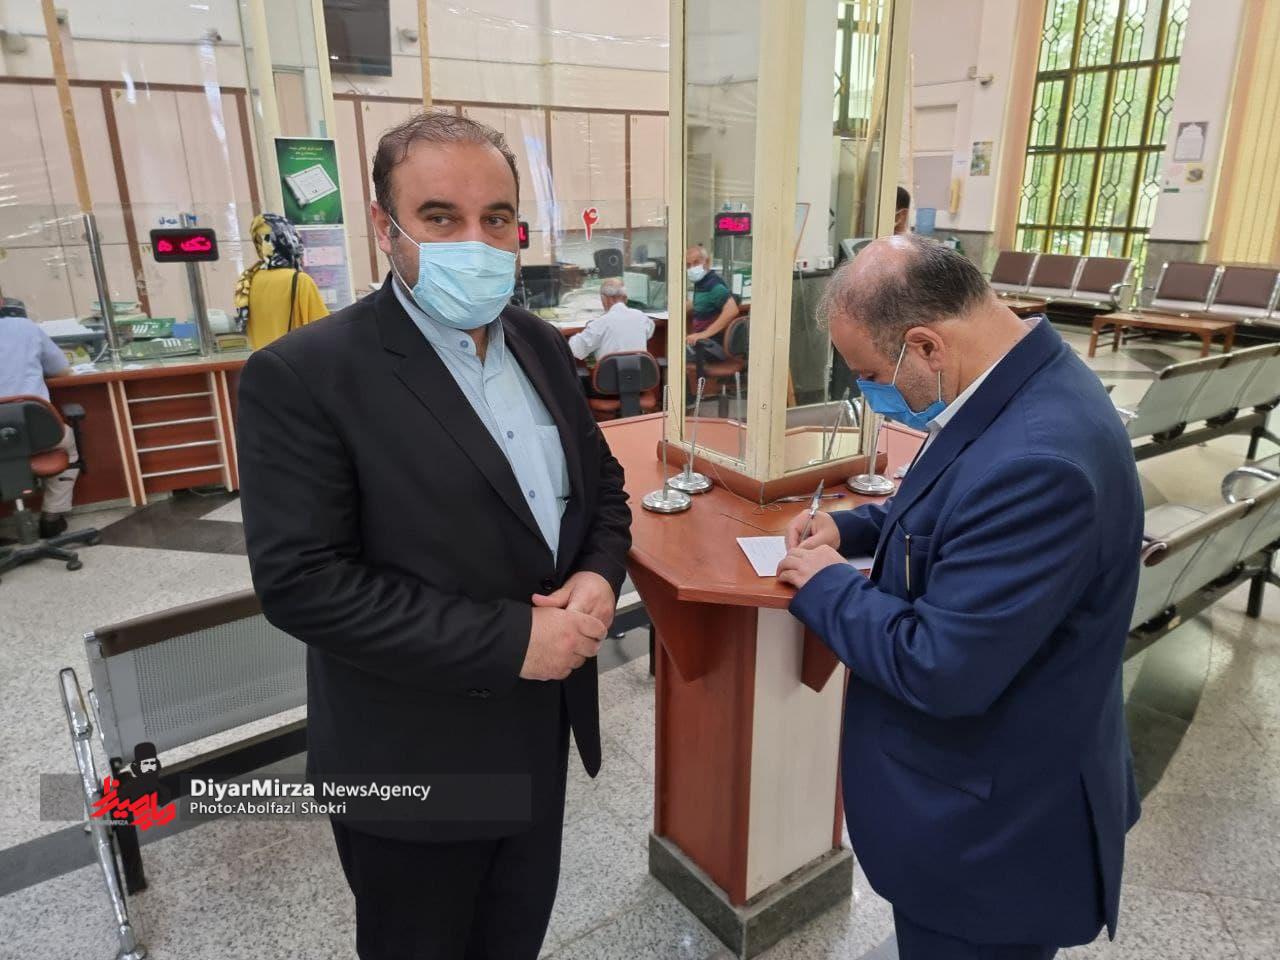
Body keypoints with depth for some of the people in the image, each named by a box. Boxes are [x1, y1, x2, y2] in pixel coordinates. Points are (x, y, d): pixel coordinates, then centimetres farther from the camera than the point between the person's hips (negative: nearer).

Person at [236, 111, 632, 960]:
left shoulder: (543, 346, 2)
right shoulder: (304, 376, -19)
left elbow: (602, 484, 10)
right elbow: (301, 581, -23)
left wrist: (599, 576, -12)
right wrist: (509, 640, -25)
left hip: (541, 731, 6)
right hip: (415, 761, -5)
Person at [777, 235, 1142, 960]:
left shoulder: (1036, 461, -36)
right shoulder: (1025, 385, -4)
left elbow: (941, 671, -32)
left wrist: (825, 584, -17)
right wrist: (853, 526, 0)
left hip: (993, 831, -8)